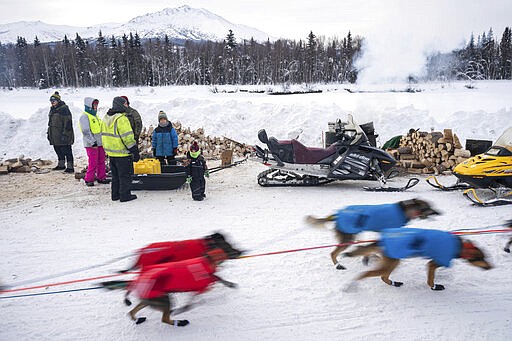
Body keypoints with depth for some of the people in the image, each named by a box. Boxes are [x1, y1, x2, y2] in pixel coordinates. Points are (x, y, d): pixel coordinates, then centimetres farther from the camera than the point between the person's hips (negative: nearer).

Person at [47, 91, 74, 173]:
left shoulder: (64, 109, -12)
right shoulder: (52, 109, 17)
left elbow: (68, 122, -17)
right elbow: (50, 122, 26)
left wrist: (65, 133, -21)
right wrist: (49, 132, 23)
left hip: (62, 136, -10)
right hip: (55, 136, 10)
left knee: (67, 151, -7)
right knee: (58, 151, 17)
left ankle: (70, 167, -5)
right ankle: (61, 165, 29)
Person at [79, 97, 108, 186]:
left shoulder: (95, 116, 18)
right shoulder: (84, 116, -9)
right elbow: (86, 131, -16)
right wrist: (92, 142, -20)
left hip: (100, 142, 8)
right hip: (91, 144, -8)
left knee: (101, 161, 11)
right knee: (93, 162, -7)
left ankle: (101, 177, 20)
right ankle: (89, 179, 4)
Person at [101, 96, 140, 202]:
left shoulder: (106, 118, 12)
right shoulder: (121, 119, -18)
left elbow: (104, 134, 19)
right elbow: (128, 137, -20)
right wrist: (135, 152, -16)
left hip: (111, 152, 9)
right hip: (122, 153, -9)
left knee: (115, 175, 18)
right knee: (125, 175, 2)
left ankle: (115, 194, 25)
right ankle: (125, 195, 7)